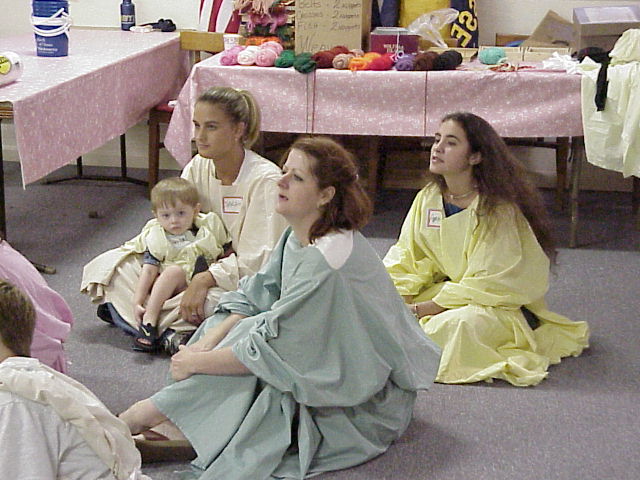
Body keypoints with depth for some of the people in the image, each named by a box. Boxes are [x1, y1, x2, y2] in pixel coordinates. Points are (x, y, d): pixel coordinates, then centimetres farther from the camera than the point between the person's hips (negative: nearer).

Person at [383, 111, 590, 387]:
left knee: (461, 323, -39)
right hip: (449, 290, 6)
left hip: (502, 302, -6)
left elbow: (487, 283, -21)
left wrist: (426, 309, -22)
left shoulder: (498, 208, -20)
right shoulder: (427, 198, 0)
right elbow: (406, 259, 4)